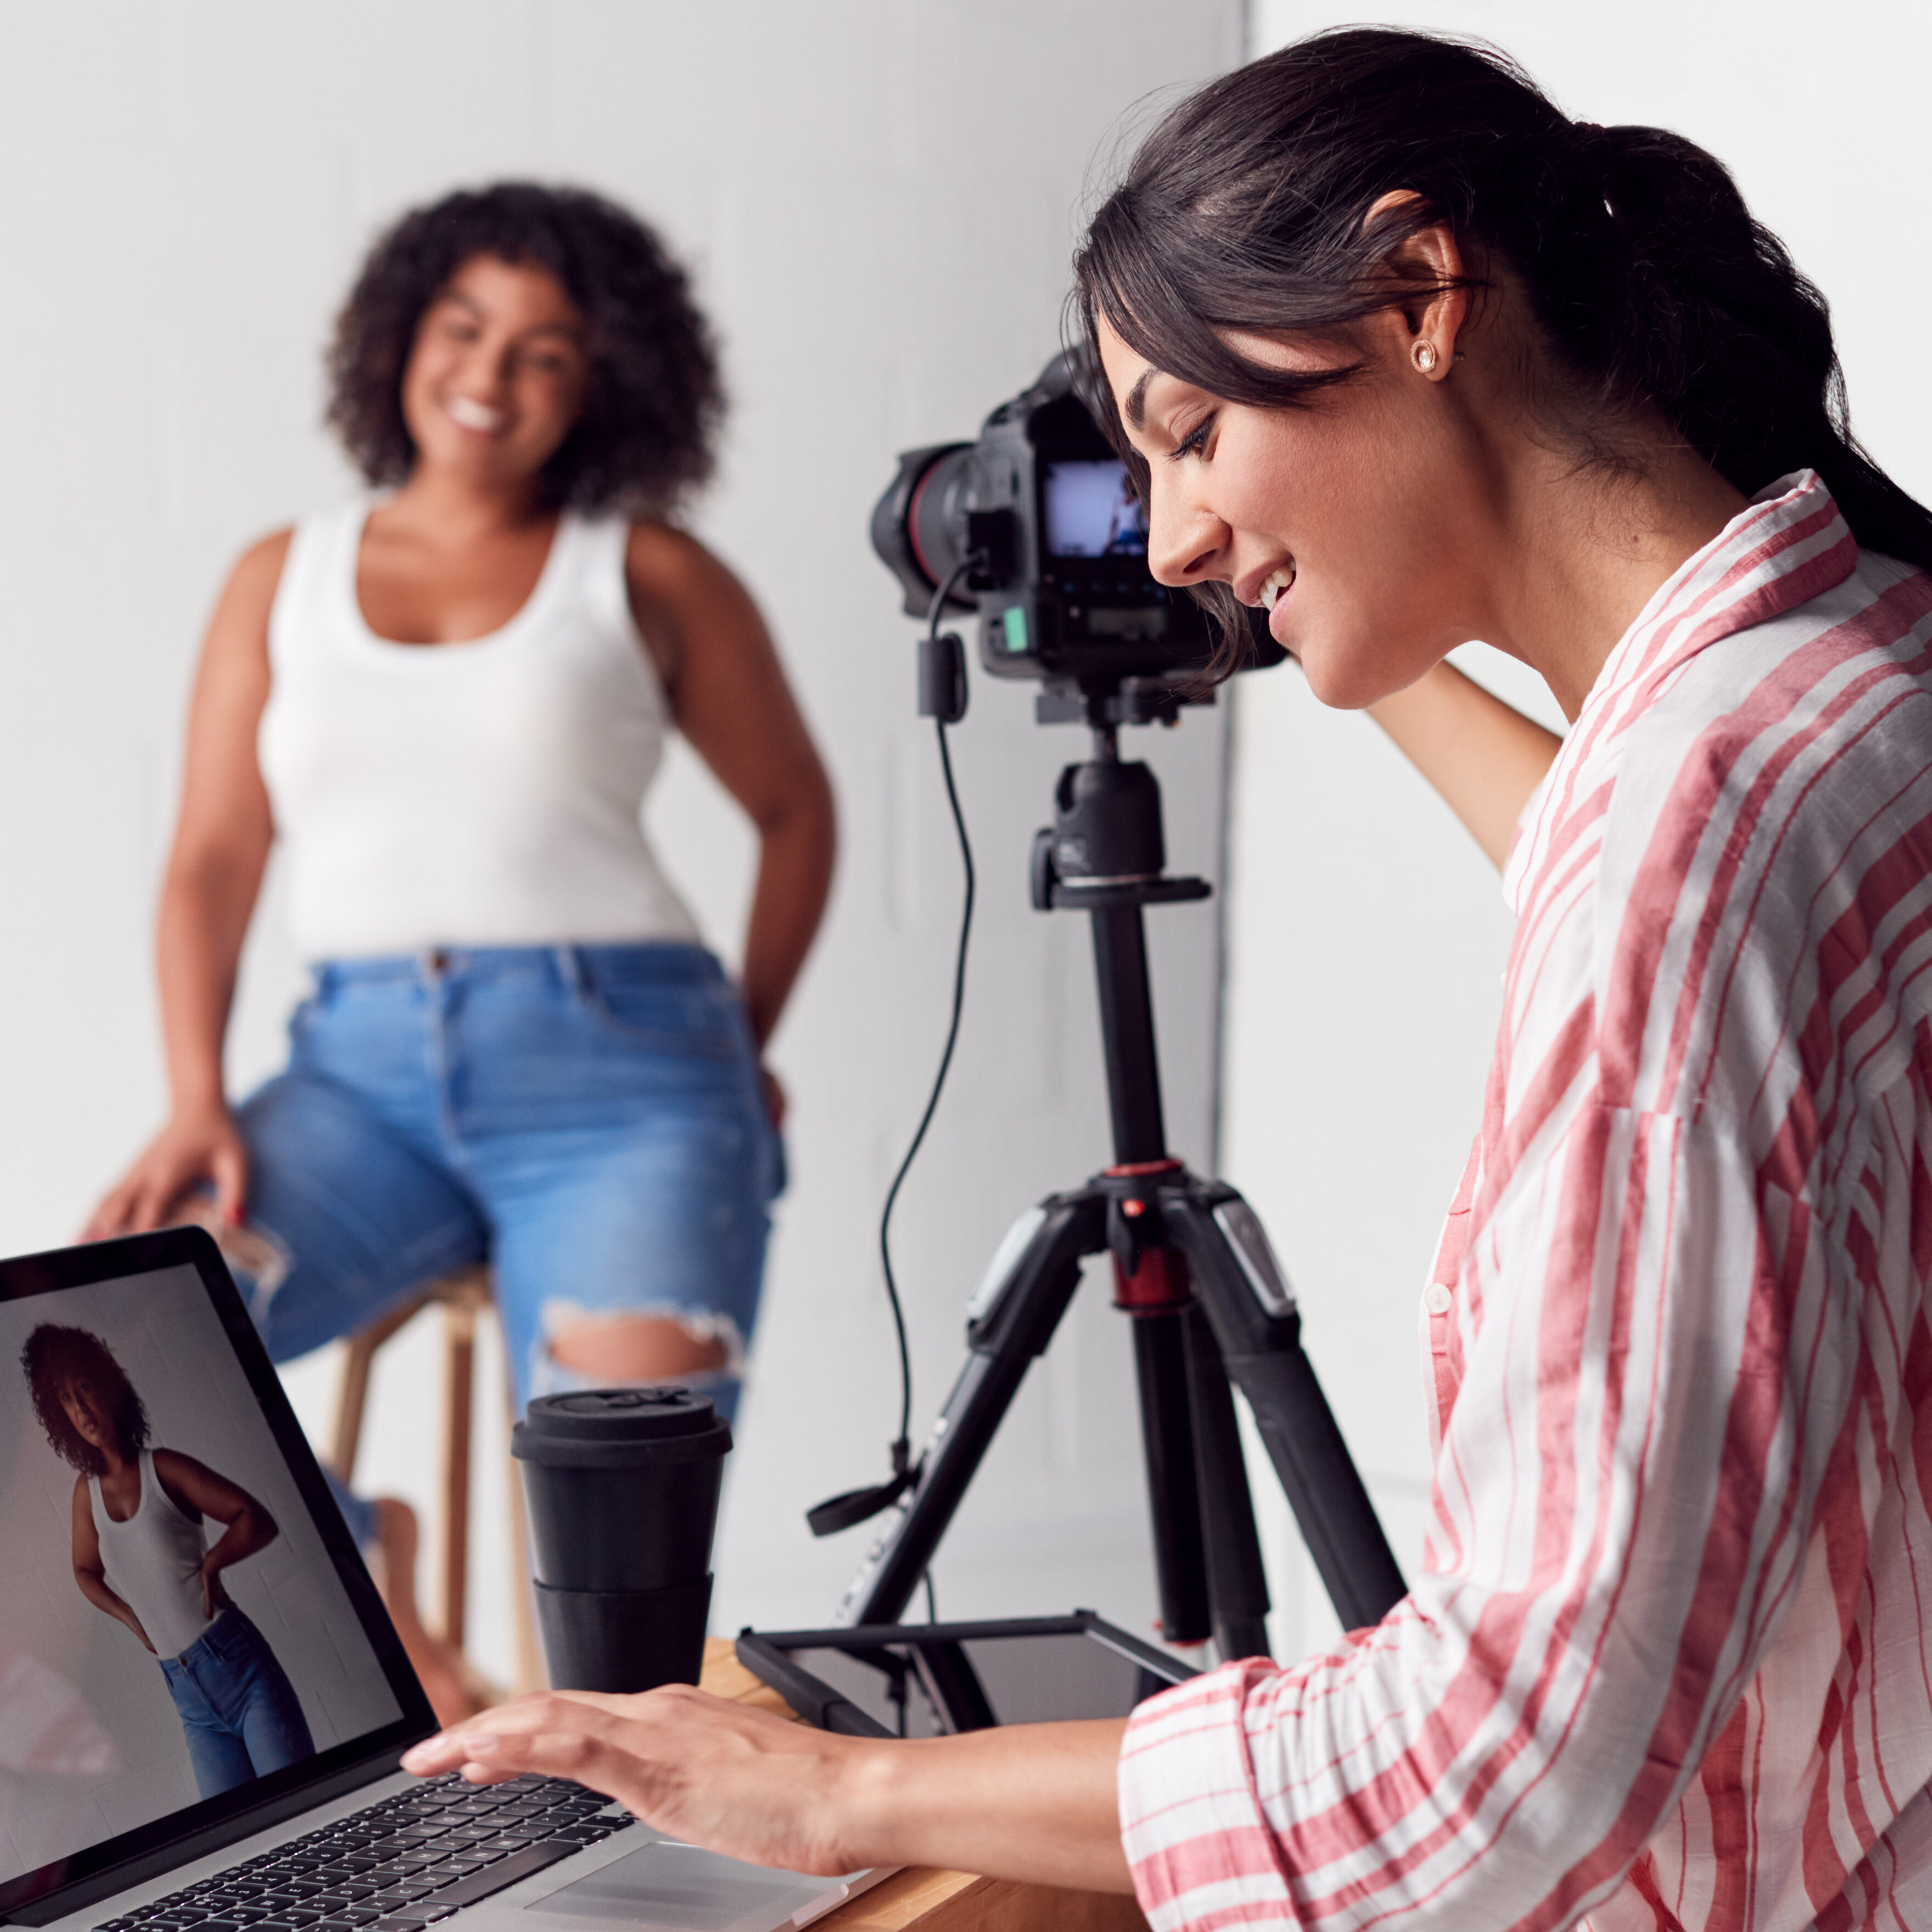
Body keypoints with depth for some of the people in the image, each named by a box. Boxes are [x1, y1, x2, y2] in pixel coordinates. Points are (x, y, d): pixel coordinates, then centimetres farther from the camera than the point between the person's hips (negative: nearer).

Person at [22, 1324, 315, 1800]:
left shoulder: (161, 1469, -3)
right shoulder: (88, 1490, 9)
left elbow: (257, 1519, -2)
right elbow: (86, 1571, 26)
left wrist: (211, 1563, -15)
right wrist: (133, 1619, 11)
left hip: (240, 1665, -5)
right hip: (189, 1693, 5)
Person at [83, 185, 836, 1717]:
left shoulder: (644, 575, 10)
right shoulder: (283, 580, 16)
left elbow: (796, 809, 20)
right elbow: (214, 859, 11)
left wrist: (746, 1051, 12)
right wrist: (198, 1107, -3)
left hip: (613, 1069, -2)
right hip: (364, 1068, 3)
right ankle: (358, 1592, 2)